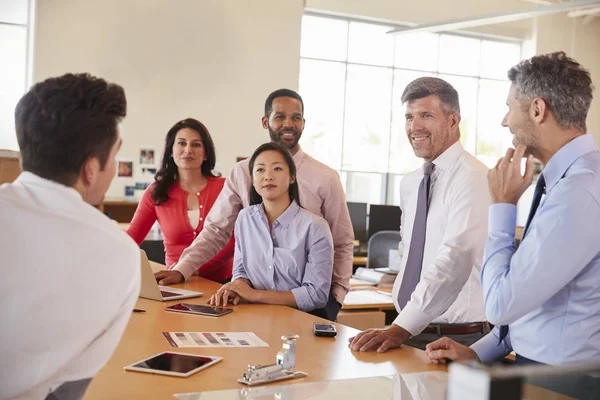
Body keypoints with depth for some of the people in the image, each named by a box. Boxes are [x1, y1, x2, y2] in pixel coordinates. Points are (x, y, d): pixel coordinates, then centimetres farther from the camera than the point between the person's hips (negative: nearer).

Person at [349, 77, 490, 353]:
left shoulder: (472, 179, -12)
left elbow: (455, 260, -22)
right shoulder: (409, 185, 11)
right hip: (410, 331, 6)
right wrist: (400, 326, 11)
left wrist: (402, 328, -26)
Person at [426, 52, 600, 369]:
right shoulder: (566, 180, 8)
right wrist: (478, 351, 11)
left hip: (561, 378, -8)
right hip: (532, 361, 8)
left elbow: (501, 304, -20)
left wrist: (502, 205, -11)